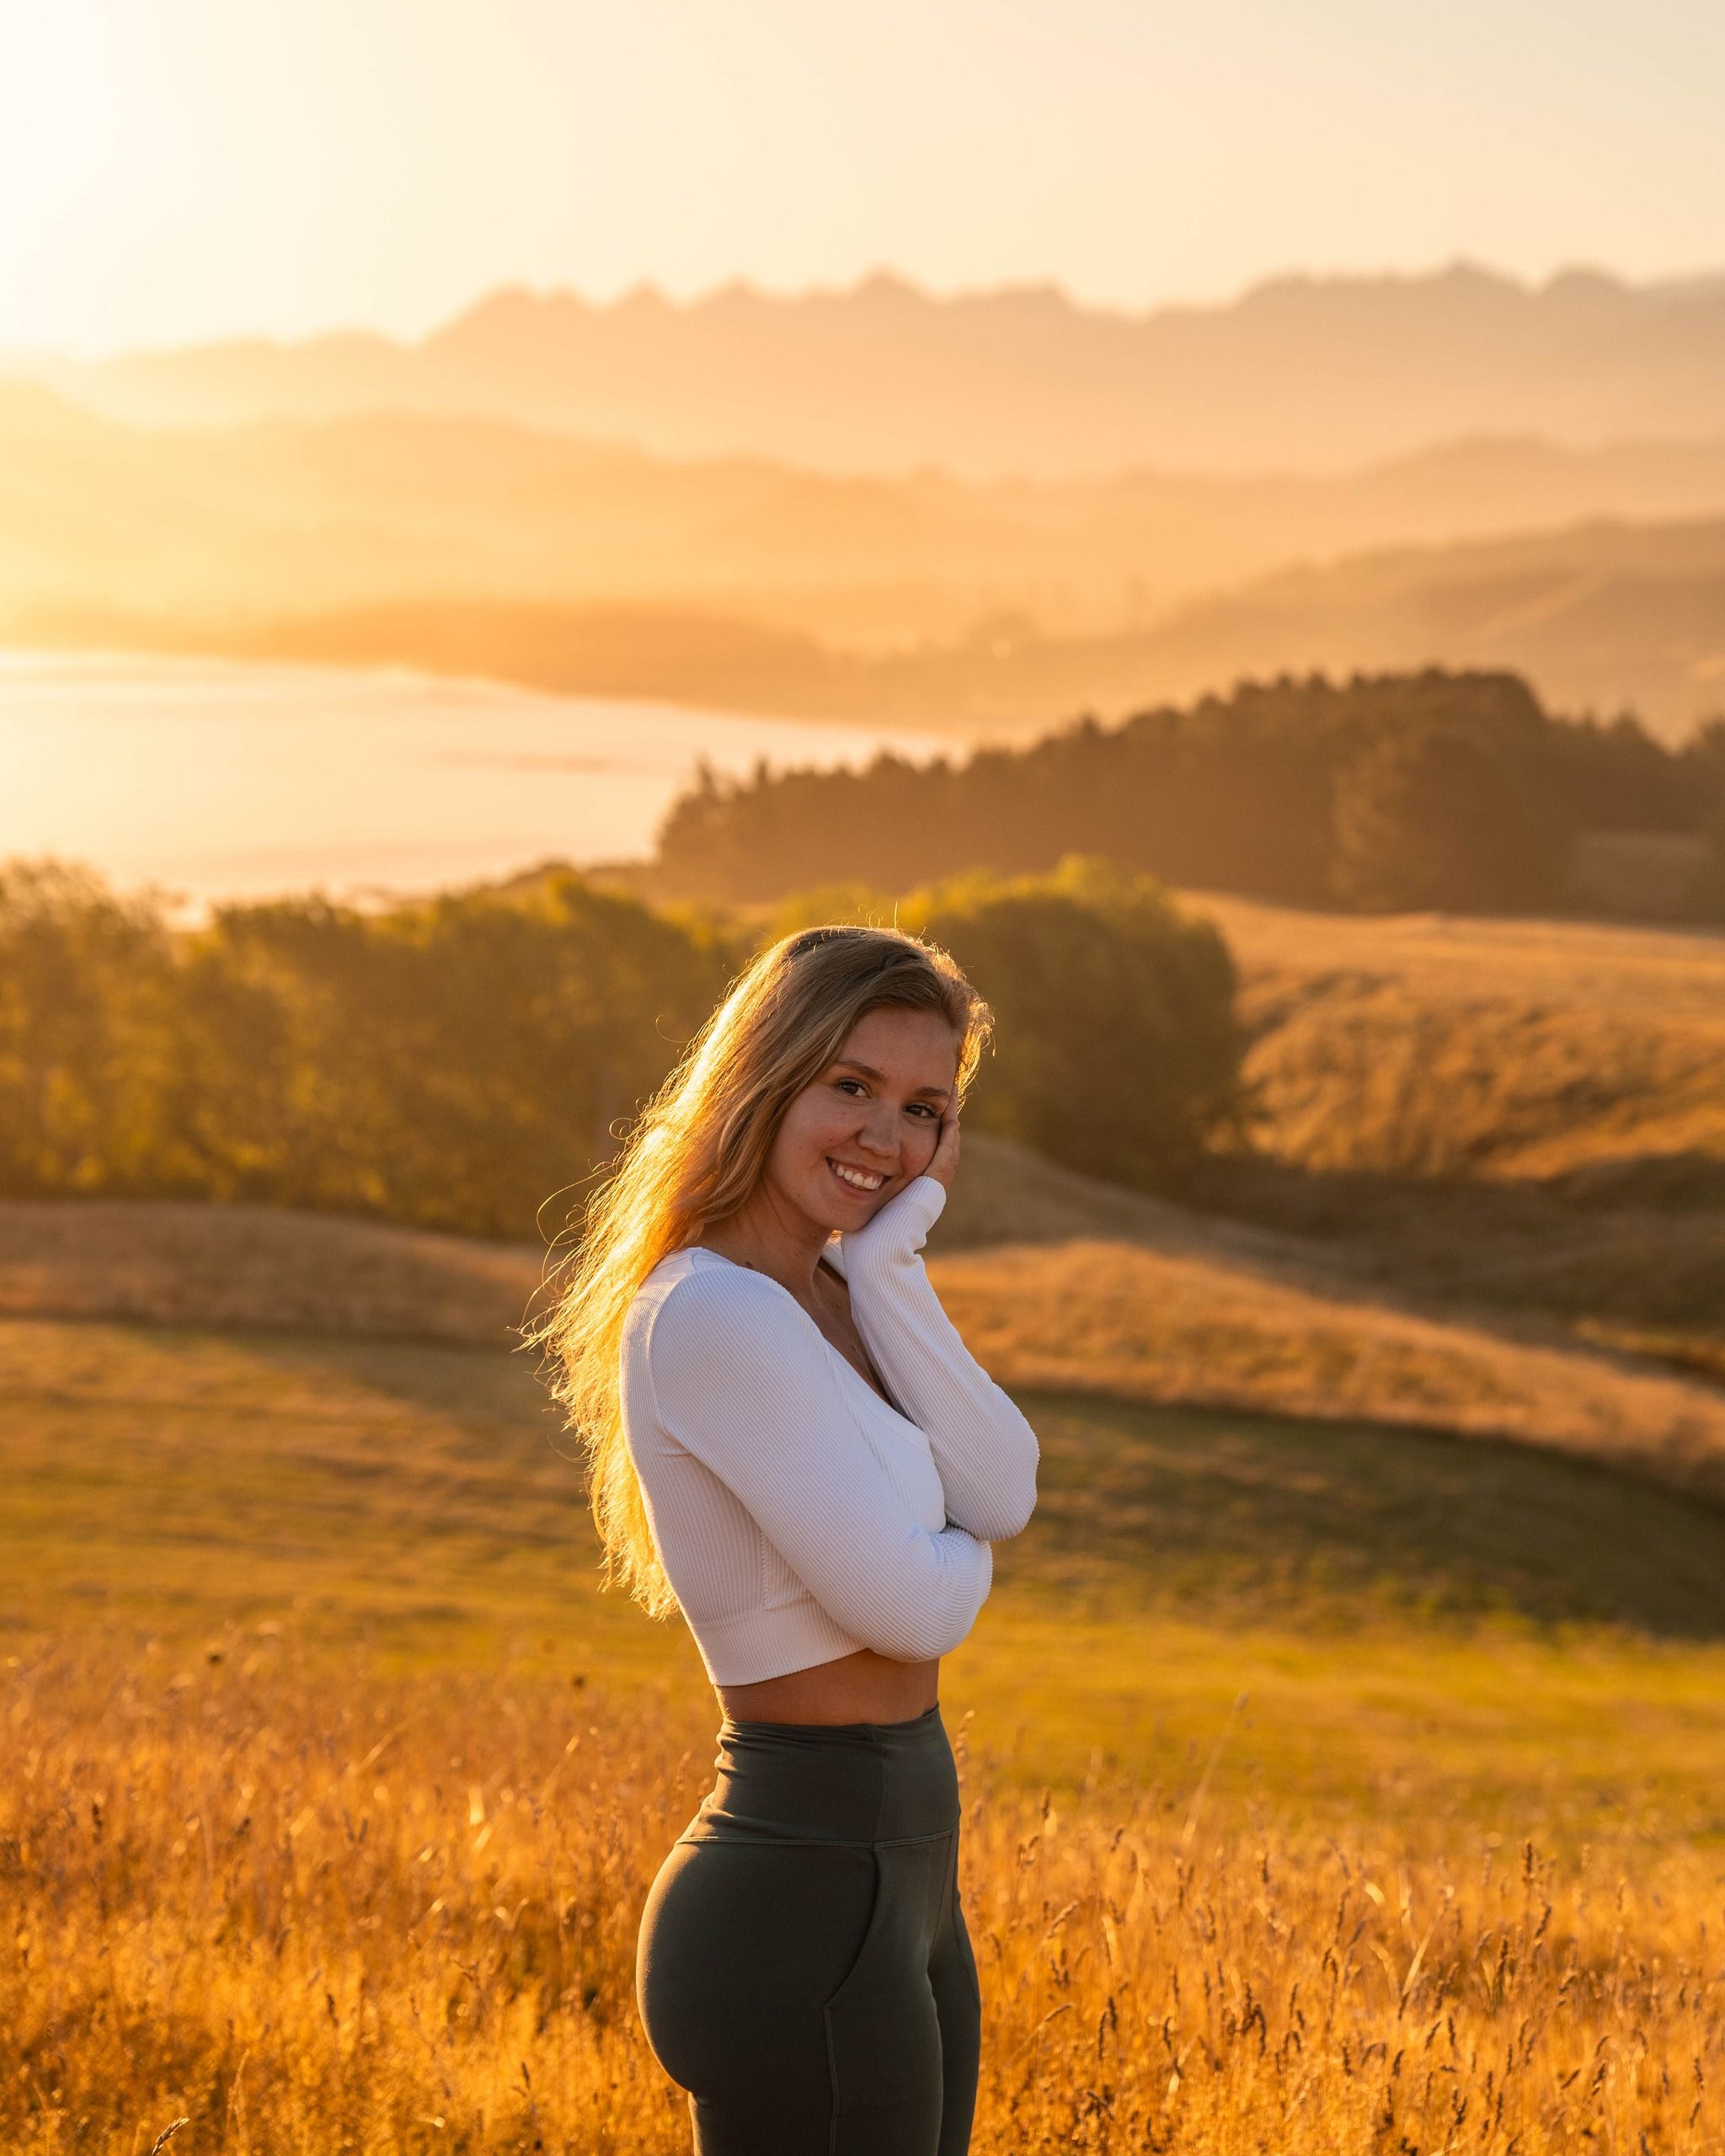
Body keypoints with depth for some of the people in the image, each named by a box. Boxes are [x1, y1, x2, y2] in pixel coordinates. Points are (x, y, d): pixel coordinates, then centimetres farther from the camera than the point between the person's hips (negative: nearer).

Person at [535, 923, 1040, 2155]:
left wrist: (889, 1262, -10)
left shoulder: (827, 1295, 10)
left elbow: (1004, 1492, -3)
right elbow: (913, 1604, -20)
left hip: (893, 1877, 10)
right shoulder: (714, 1314, -19)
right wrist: (964, 1547, 2)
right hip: (804, 1911, -10)